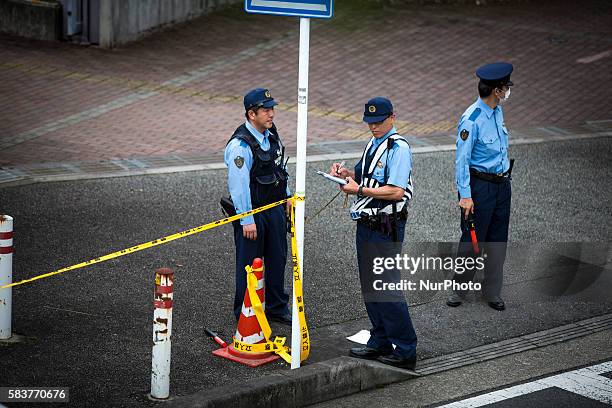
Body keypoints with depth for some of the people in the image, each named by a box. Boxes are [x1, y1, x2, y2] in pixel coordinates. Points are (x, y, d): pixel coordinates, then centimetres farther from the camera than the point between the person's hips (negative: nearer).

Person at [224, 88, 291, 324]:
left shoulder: (271, 134, 5)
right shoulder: (240, 145, -22)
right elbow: (239, 185, -22)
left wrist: (286, 196, 18)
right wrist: (247, 220, -22)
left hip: (275, 208, 8)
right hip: (252, 211, -8)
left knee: (277, 259, 16)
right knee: (250, 265, 3)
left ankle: (277, 308, 32)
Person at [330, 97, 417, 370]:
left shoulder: (398, 148, -14)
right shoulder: (373, 144, 15)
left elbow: (396, 191, -23)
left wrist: (359, 189, -22)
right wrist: (348, 174, 4)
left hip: (386, 228, -10)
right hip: (366, 224, 10)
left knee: (387, 287, -8)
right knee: (370, 286, 15)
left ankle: (406, 351, -2)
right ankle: (380, 344, 25)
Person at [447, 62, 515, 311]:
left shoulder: (498, 111, 6)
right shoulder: (471, 120, -20)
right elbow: (462, 160, -18)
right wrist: (465, 195, -20)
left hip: (502, 184, 8)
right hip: (480, 186, -8)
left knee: (497, 241, 11)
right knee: (472, 240, 0)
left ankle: (492, 292, 20)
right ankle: (459, 289, 13)